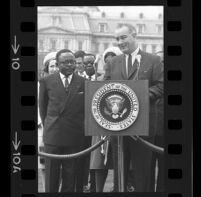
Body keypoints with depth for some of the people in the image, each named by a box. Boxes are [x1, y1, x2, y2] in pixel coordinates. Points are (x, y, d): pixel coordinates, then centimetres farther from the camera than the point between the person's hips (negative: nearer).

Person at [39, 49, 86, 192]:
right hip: (52, 134, 0)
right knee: (51, 173, 6)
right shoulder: (47, 81, 3)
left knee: (70, 174, 6)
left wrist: (80, 126, 5)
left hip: (74, 136, 0)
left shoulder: (83, 82, 2)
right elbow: (42, 106, 12)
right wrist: (47, 125, 12)